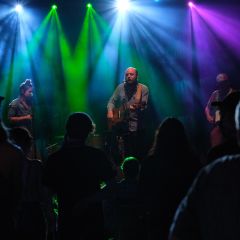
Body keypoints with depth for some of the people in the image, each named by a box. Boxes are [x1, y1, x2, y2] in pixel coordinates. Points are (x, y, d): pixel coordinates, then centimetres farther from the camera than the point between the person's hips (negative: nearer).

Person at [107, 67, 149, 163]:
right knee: (123, 154, 1)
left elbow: (143, 105, -10)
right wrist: (110, 112, -3)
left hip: (136, 126, -3)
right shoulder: (121, 87, 9)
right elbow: (112, 101, 15)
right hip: (121, 124, 3)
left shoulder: (143, 88, -2)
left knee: (137, 156, -5)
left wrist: (137, 107, -32)